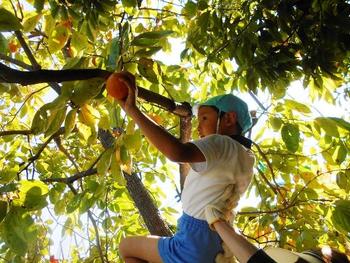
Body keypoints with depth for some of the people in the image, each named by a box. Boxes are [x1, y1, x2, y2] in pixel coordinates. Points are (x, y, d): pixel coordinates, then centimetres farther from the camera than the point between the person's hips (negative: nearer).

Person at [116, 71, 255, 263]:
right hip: (217, 245, 10)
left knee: (126, 246, 10)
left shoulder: (222, 145, -14)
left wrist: (131, 109, -33)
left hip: (195, 244, -10)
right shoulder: (245, 158, 14)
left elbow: (178, 152, -35)